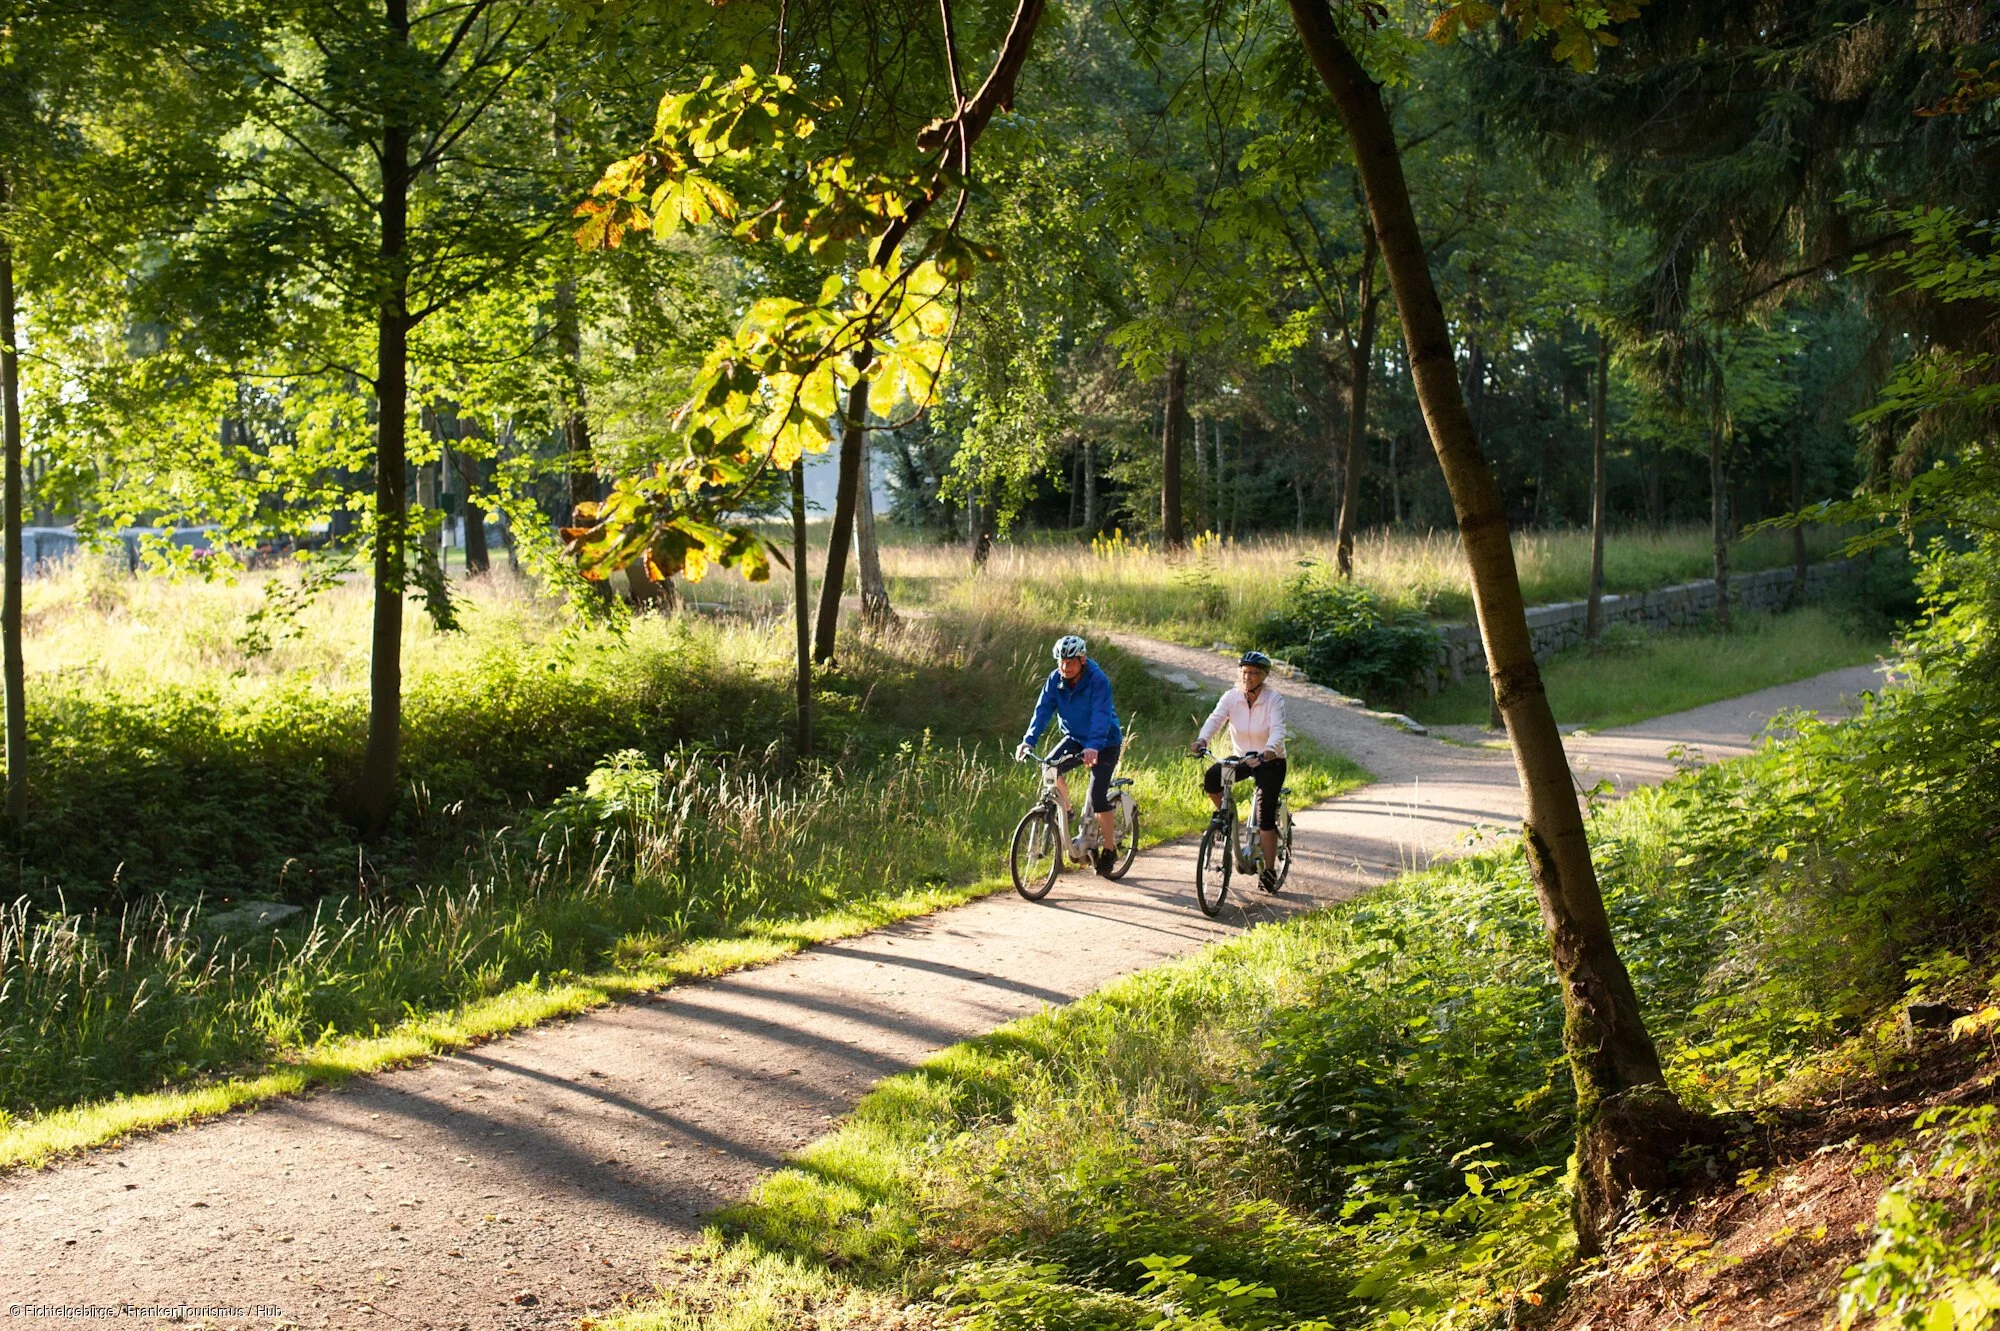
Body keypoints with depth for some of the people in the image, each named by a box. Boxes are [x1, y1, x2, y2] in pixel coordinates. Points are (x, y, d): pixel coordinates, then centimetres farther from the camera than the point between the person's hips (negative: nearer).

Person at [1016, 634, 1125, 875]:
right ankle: (1066, 816, 2)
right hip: (1074, 738, 5)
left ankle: (1109, 849, 3)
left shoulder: (1098, 681, -26)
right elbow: (1043, 710, -18)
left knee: (1098, 797, -16)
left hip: (1104, 743, -5)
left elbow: (1101, 716, -37)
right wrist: (1028, 741, -33)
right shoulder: (1055, 679, -11)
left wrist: (1093, 747, -53)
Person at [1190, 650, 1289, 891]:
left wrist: (1270, 750, -52)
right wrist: (1202, 740, -43)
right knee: (1210, 778, -26)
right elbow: (1215, 719, -22)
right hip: (1242, 758, 3)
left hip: (1270, 762, -3)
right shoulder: (1231, 697, -8)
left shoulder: (1273, 699, -17)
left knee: (1265, 817, -14)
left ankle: (1268, 871, -3)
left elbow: (1278, 729, -30)